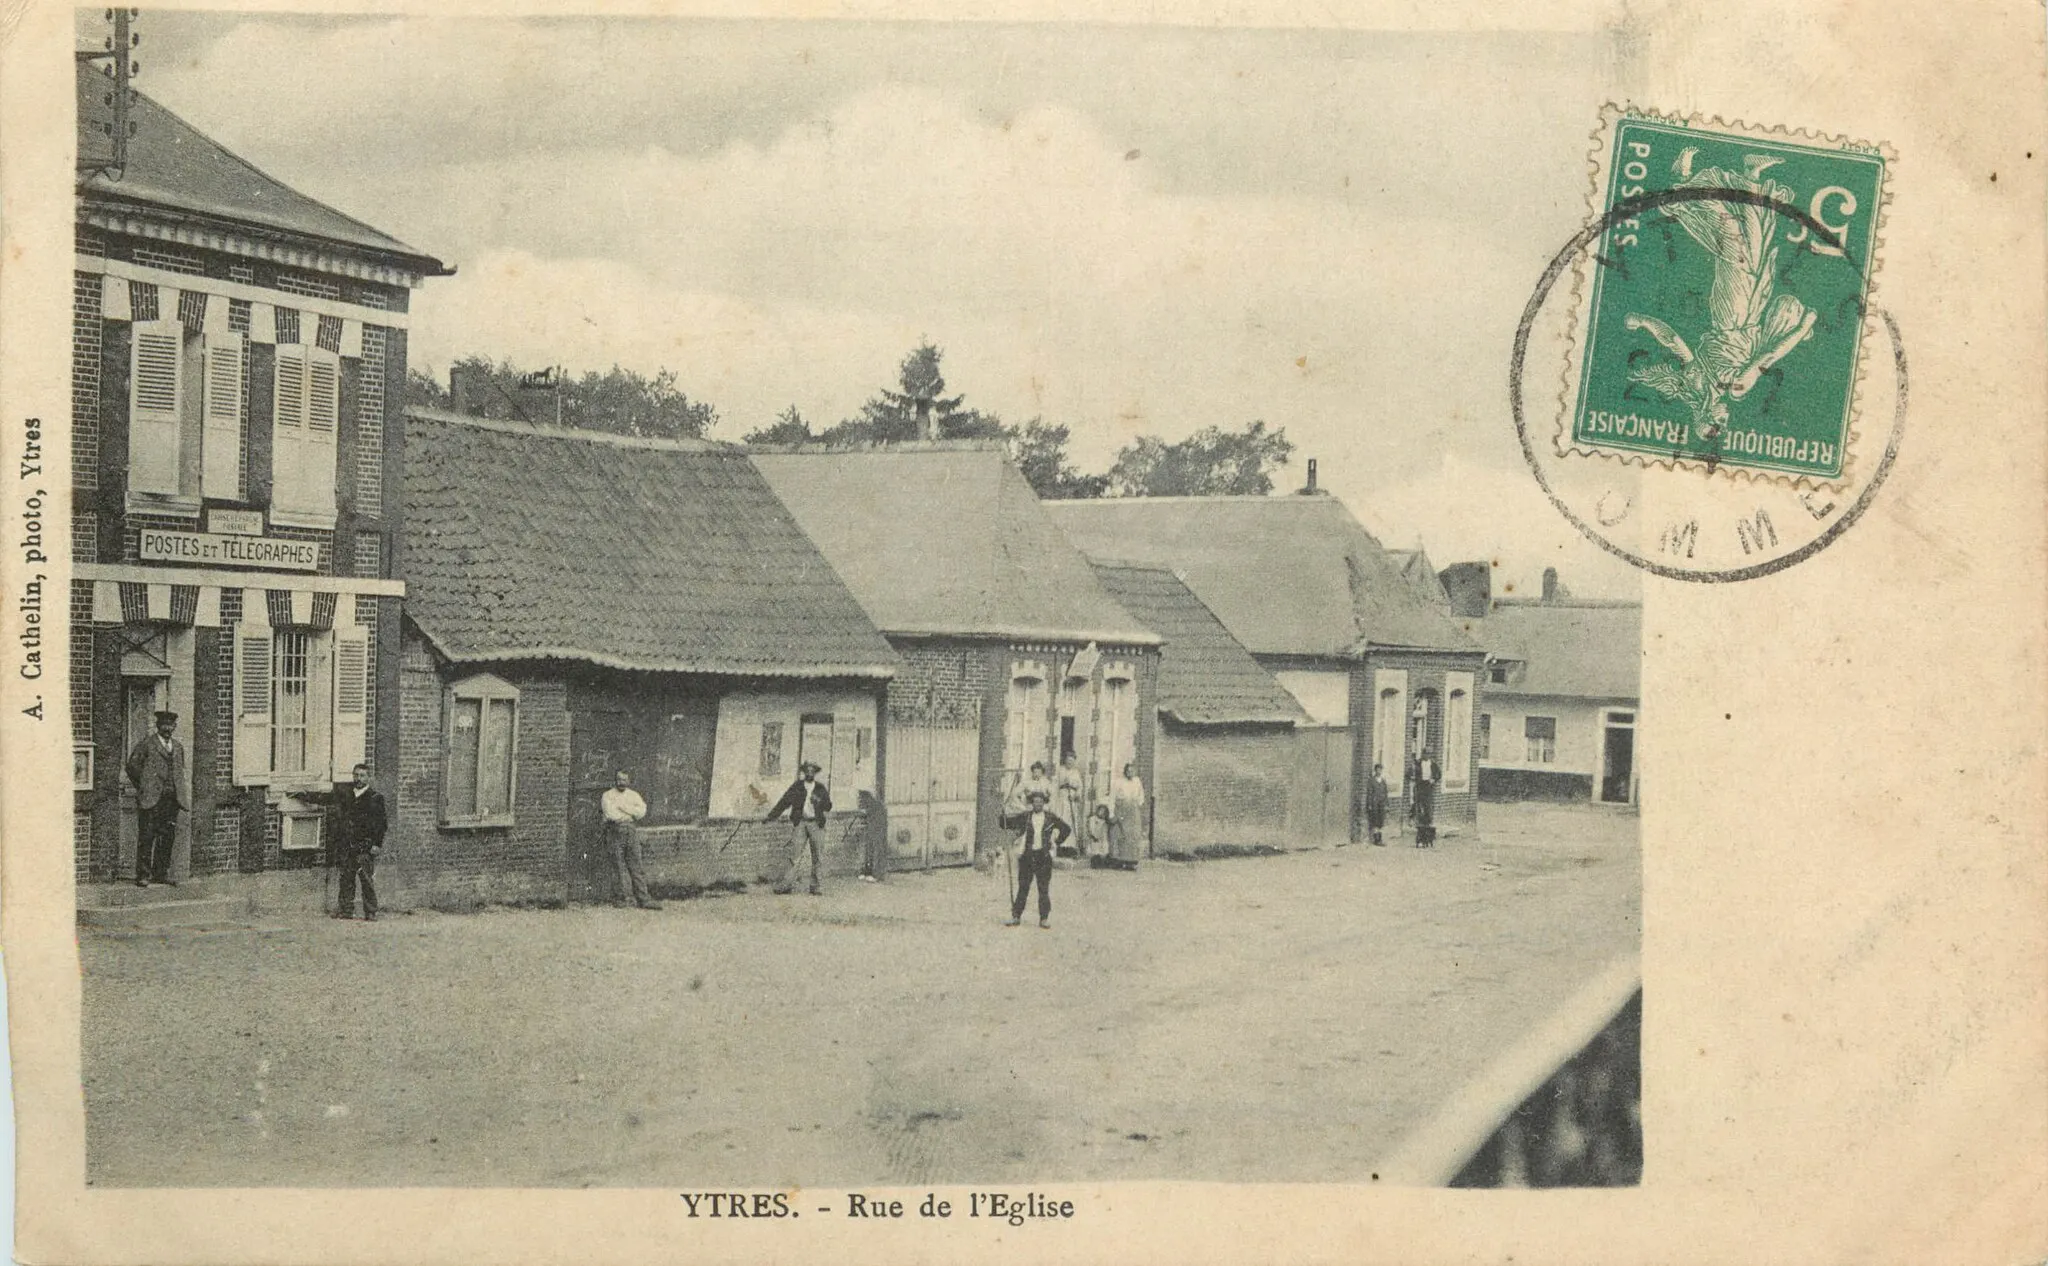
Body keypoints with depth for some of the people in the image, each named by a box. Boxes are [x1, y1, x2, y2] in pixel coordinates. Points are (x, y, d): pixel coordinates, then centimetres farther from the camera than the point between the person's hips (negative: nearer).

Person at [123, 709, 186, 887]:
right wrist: (143, 789, -2)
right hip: (151, 798, -6)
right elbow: (132, 766, -3)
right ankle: (143, 875, -2)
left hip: (172, 799, 6)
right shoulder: (146, 745, -2)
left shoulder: (178, 747, 17)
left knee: (168, 837, 7)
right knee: (146, 837, -4)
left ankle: (161, 873, 15)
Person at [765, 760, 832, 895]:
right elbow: (784, 802, 10)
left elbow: (828, 808, 3)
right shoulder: (796, 786, 8)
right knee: (795, 854, -6)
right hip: (800, 823, -1)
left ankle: (815, 886, 5)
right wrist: (772, 816, 6)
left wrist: (819, 801, -16)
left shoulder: (821, 788, 9)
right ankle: (787, 883, -6)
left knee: (818, 856, -1)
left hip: (816, 824, 1)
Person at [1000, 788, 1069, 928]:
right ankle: (1016, 917, 7)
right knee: (1022, 888, 2)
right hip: (1026, 856, 0)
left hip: (1043, 857, 0)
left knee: (1044, 889, 1)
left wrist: (1056, 843, 7)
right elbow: (1007, 822, 6)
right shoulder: (1025, 817, 4)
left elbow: (1067, 830, 14)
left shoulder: (1051, 817, 4)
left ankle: (1044, 919, 6)